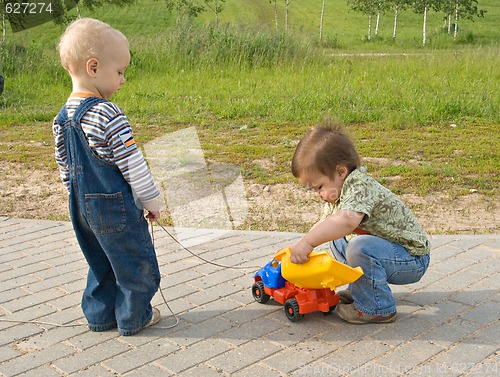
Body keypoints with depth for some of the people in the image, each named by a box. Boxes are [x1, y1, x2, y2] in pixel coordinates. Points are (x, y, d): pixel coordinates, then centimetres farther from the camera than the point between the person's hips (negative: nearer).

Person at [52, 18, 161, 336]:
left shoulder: (62, 118, 4)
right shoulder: (107, 114, -20)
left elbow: (64, 165, 13)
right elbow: (131, 161, -18)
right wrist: (150, 198, -7)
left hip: (83, 206, 8)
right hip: (116, 206, -8)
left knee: (102, 262, 23)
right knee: (136, 262, 9)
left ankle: (100, 315, 32)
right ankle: (134, 317, 22)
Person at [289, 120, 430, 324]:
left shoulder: (360, 187, -27)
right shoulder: (340, 191, 4)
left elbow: (347, 220, -47)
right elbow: (325, 224, 12)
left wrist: (307, 242, -44)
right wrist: (298, 246, 2)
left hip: (412, 260, -10)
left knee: (360, 247, -32)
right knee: (337, 240, 14)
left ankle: (377, 309, -14)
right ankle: (359, 289, 20)